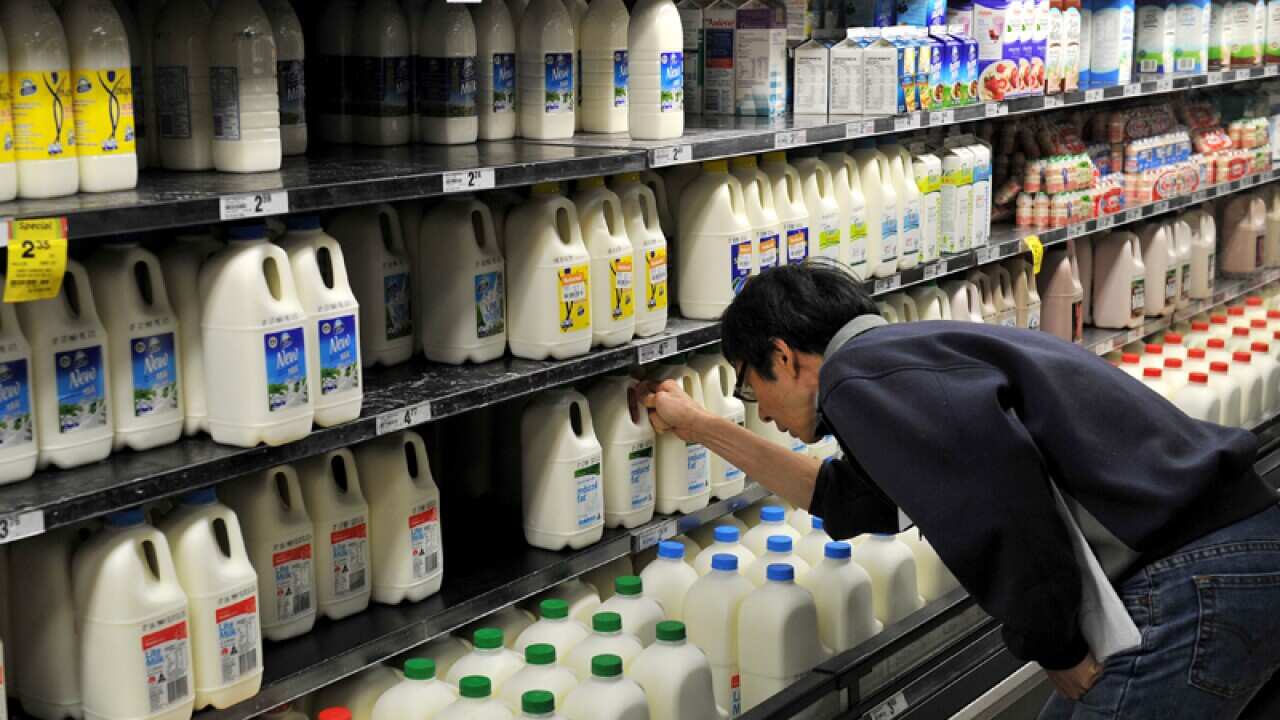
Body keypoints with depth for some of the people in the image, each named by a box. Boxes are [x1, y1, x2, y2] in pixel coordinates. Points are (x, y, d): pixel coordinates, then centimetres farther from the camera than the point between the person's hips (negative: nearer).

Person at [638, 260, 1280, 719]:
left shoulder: (860, 375, -10)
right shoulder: (913, 355, 21)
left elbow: (1008, 517, -24)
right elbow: (844, 499, 38)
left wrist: (1064, 662, -10)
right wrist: (699, 426, 44)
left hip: (1194, 586, -10)